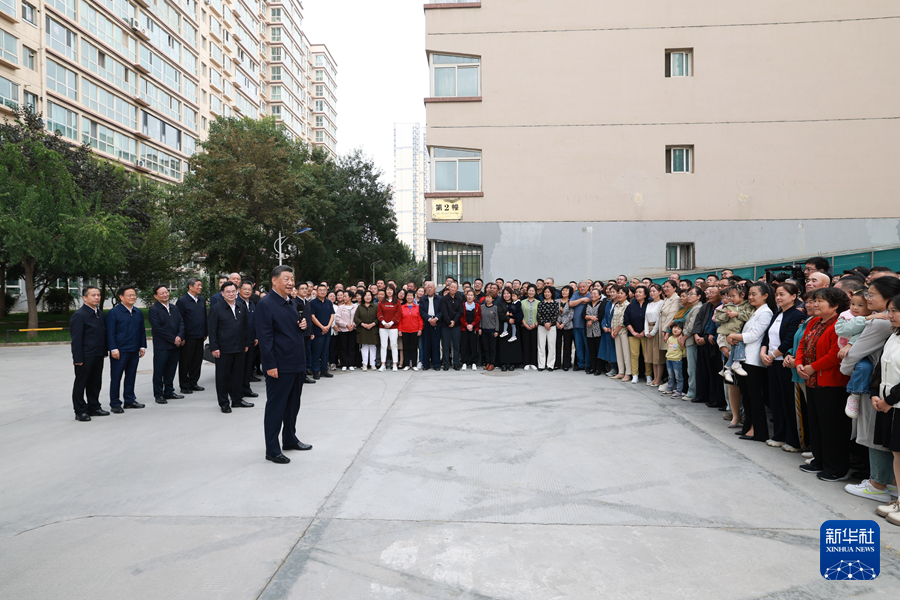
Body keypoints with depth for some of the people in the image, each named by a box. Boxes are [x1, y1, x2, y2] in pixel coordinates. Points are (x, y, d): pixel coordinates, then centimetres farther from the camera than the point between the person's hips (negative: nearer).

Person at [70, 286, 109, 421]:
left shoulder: (100, 313, 12)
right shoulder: (79, 315, -12)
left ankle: (93, 407, 27)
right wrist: (78, 358, -17)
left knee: (95, 383, 15)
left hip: (98, 356, 7)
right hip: (85, 357, -7)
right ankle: (80, 411, 13)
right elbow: (76, 339, -14)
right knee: (80, 384, 5)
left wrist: (104, 352, 12)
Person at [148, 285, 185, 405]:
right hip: (161, 347, -6)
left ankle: (169, 392, 25)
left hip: (175, 346, 6)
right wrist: (173, 340, -13)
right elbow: (157, 329, -14)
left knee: (171, 371, 13)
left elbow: (181, 323, 9)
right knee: (159, 372, 3)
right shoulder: (153, 310, -7)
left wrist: (180, 337, -10)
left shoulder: (174, 308, 14)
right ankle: (158, 395, 12)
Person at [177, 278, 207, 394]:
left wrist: (205, 333, 13)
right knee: (185, 362, 3)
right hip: (188, 337, -6)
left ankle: (193, 383, 22)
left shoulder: (202, 300, 12)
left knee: (197, 361, 11)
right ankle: (184, 386, 13)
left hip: (199, 337, 6)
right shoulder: (182, 301, -8)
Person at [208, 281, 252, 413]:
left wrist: (246, 343, 11)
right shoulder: (216, 308, -4)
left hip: (239, 348, 4)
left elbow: (246, 327, 14)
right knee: (222, 377, 5)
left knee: (238, 375, 12)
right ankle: (223, 403, 15)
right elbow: (212, 330, -6)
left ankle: (237, 400, 25)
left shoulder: (242, 308, 9)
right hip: (223, 349, -4)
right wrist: (214, 347, -11)